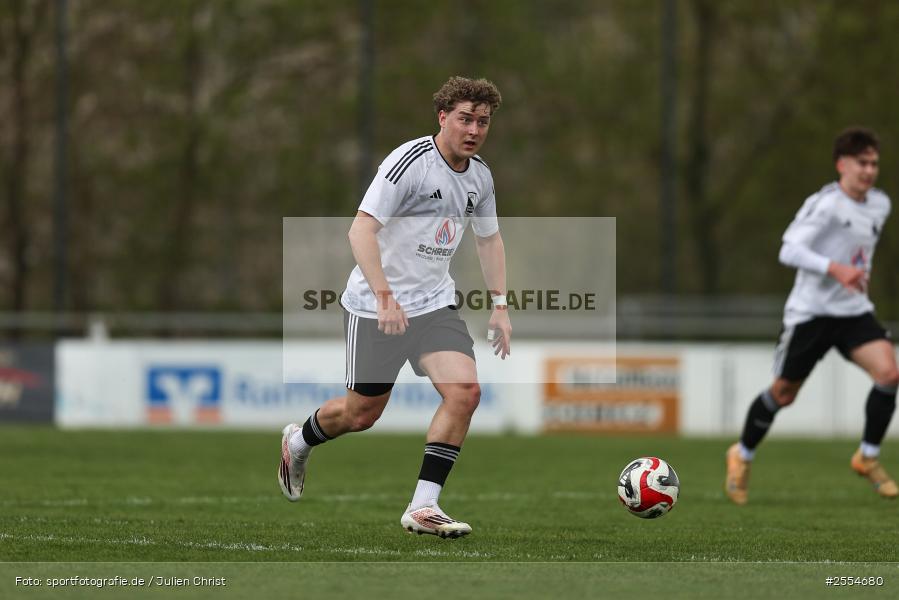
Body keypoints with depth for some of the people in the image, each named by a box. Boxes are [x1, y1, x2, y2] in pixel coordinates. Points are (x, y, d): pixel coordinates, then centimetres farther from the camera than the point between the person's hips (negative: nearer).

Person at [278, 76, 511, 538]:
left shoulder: (480, 177, 5)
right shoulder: (410, 162, -18)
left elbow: (489, 238, 22)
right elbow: (361, 230, -23)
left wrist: (499, 306, 15)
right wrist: (385, 298, -31)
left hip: (435, 304, 6)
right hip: (375, 307, -6)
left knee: (464, 392, -16)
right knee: (362, 413, 4)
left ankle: (422, 507, -10)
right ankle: (298, 441, 38)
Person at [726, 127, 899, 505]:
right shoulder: (825, 204, -16)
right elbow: (789, 251, -24)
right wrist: (835, 269, -34)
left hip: (855, 311, 5)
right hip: (811, 312, -5)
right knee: (784, 393, 6)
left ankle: (868, 456, -2)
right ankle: (742, 455, 32)